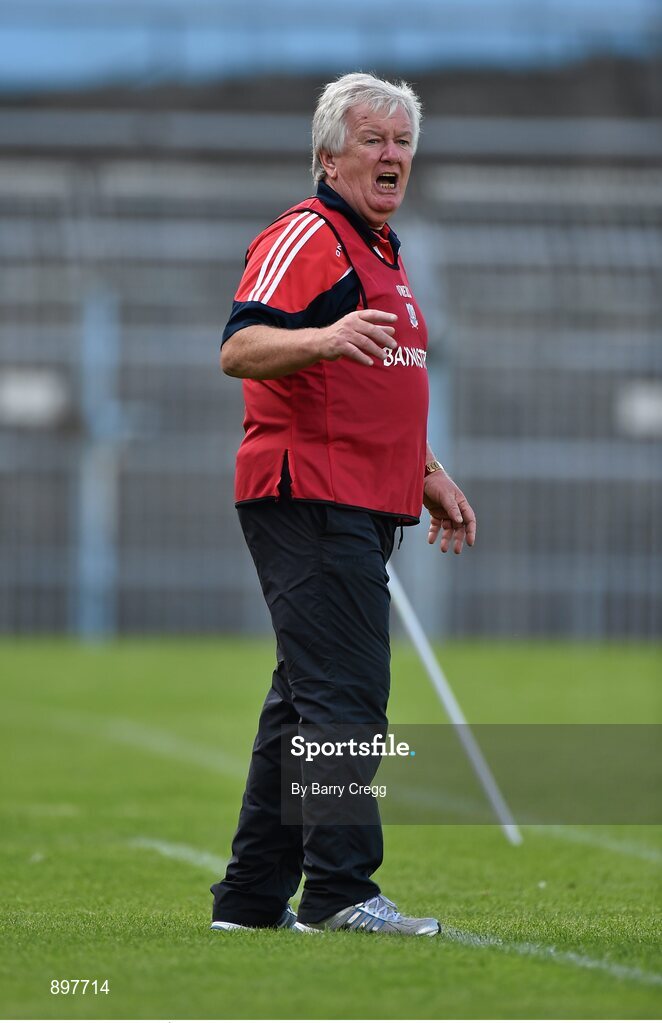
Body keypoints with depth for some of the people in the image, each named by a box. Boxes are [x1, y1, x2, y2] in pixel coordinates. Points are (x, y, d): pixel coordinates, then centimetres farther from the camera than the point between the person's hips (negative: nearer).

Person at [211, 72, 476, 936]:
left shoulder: (378, 250, 22)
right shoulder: (306, 237, -9)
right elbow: (239, 348, -23)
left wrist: (431, 476, 26)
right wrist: (324, 337, -40)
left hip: (362, 508, 10)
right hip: (311, 500, -10)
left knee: (306, 702, 11)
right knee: (344, 699, -15)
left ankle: (253, 895, 15)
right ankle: (340, 891, -16)